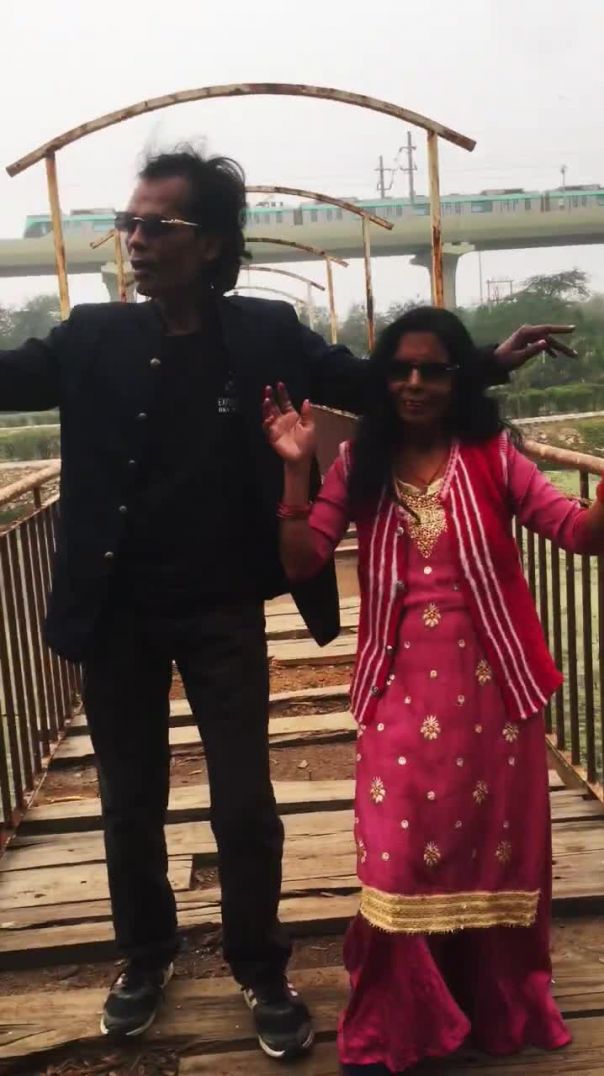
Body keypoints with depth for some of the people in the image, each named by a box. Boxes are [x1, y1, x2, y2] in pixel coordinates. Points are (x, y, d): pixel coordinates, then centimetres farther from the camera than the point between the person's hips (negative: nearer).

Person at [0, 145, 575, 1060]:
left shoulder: (266, 336, -5)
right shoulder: (93, 338, -2)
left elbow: (378, 386, 0)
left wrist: (489, 362, -9)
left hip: (223, 615, -1)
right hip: (117, 615, 2)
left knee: (245, 807, 8)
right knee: (130, 805, 16)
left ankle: (263, 974, 32)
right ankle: (145, 961, 40)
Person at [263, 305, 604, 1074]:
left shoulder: (492, 457, -2)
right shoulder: (360, 466, 1)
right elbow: (300, 563, -7)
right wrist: (295, 470, -16)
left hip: (490, 688, 0)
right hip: (402, 692, 0)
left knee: (496, 849, 15)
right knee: (398, 861, 4)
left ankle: (501, 1009, 40)